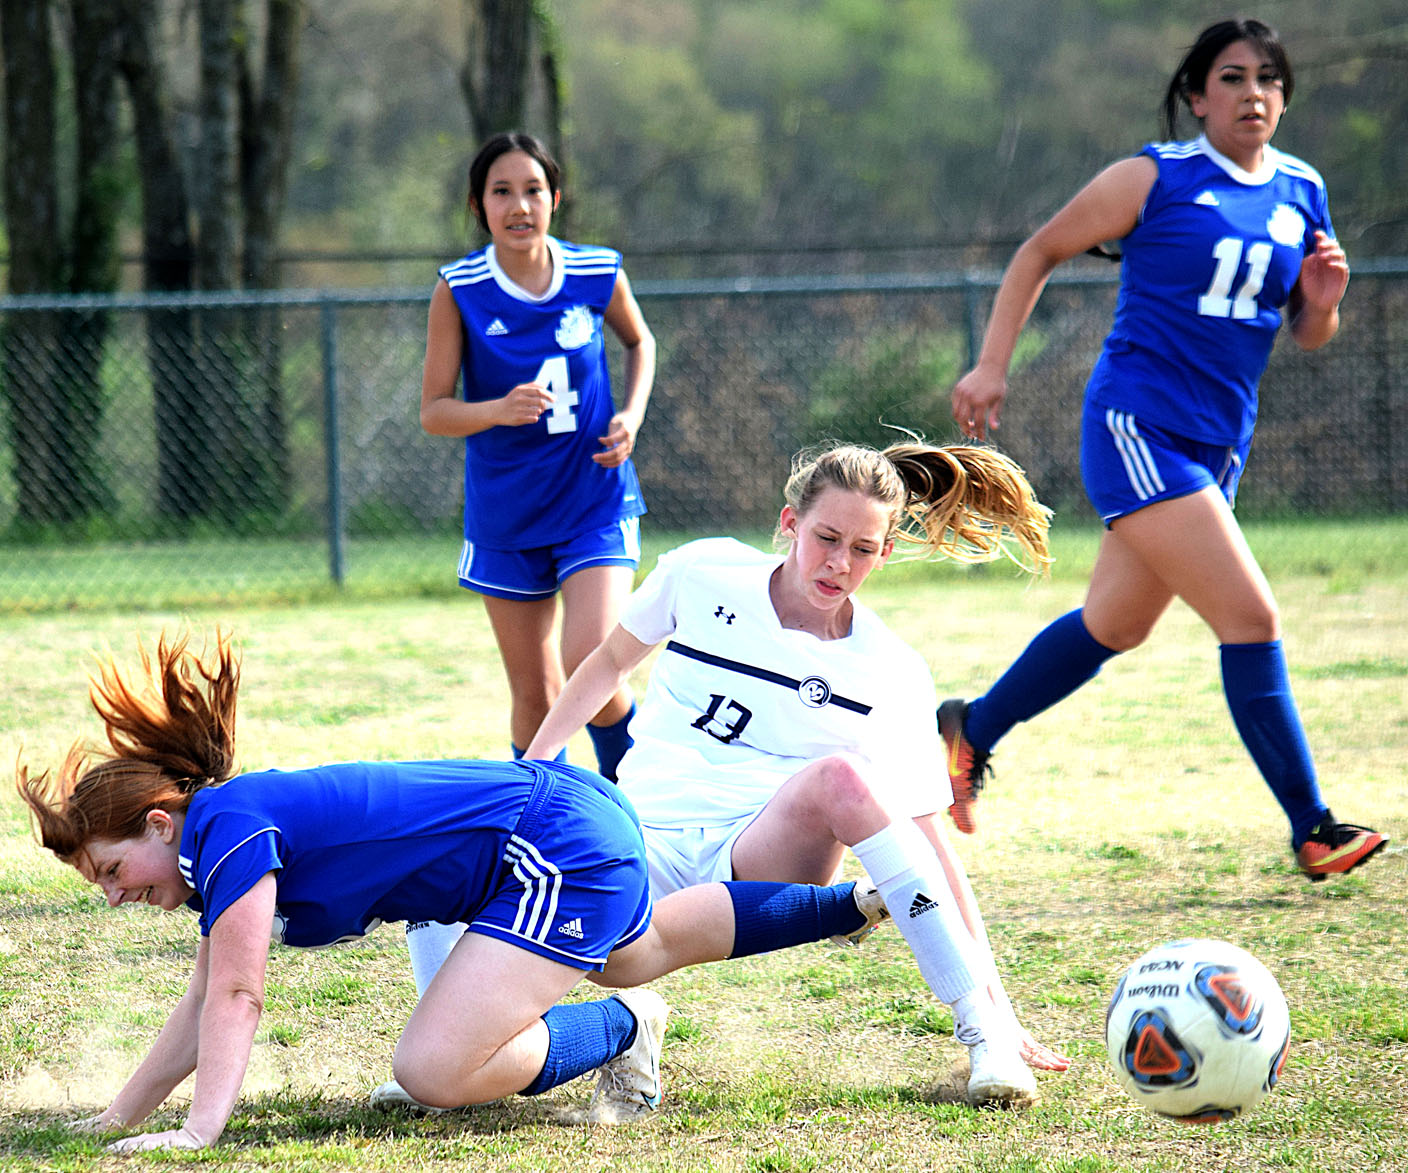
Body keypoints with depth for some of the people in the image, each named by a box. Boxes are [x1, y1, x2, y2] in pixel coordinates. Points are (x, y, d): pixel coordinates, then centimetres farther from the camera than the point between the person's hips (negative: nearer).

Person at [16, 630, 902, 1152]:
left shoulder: (227, 827, -17)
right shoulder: (230, 834, 9)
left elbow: (236, 997, -23)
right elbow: (206, 1004, 15)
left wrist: (201, 1130, -26)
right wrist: (118, 1121, 12)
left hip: (562, 847, -10)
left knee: (432, 1072, -20)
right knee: (647, 948, 39)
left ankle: (623, 1028, 1)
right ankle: (858, 903, 51)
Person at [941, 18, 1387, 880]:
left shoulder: (1302, 194, 9)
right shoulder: (1156, 179, -7)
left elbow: (1308, 334, 16)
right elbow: (1041, 254, 2)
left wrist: (1322, 303, -7)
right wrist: (992, 367, -3)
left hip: (1219, 442, 7)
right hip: (1138, 427, -7)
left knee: (1116, 624, 18)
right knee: (1252, 619, -15)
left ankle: (970, 732, 38)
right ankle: (1314, 832, -12)